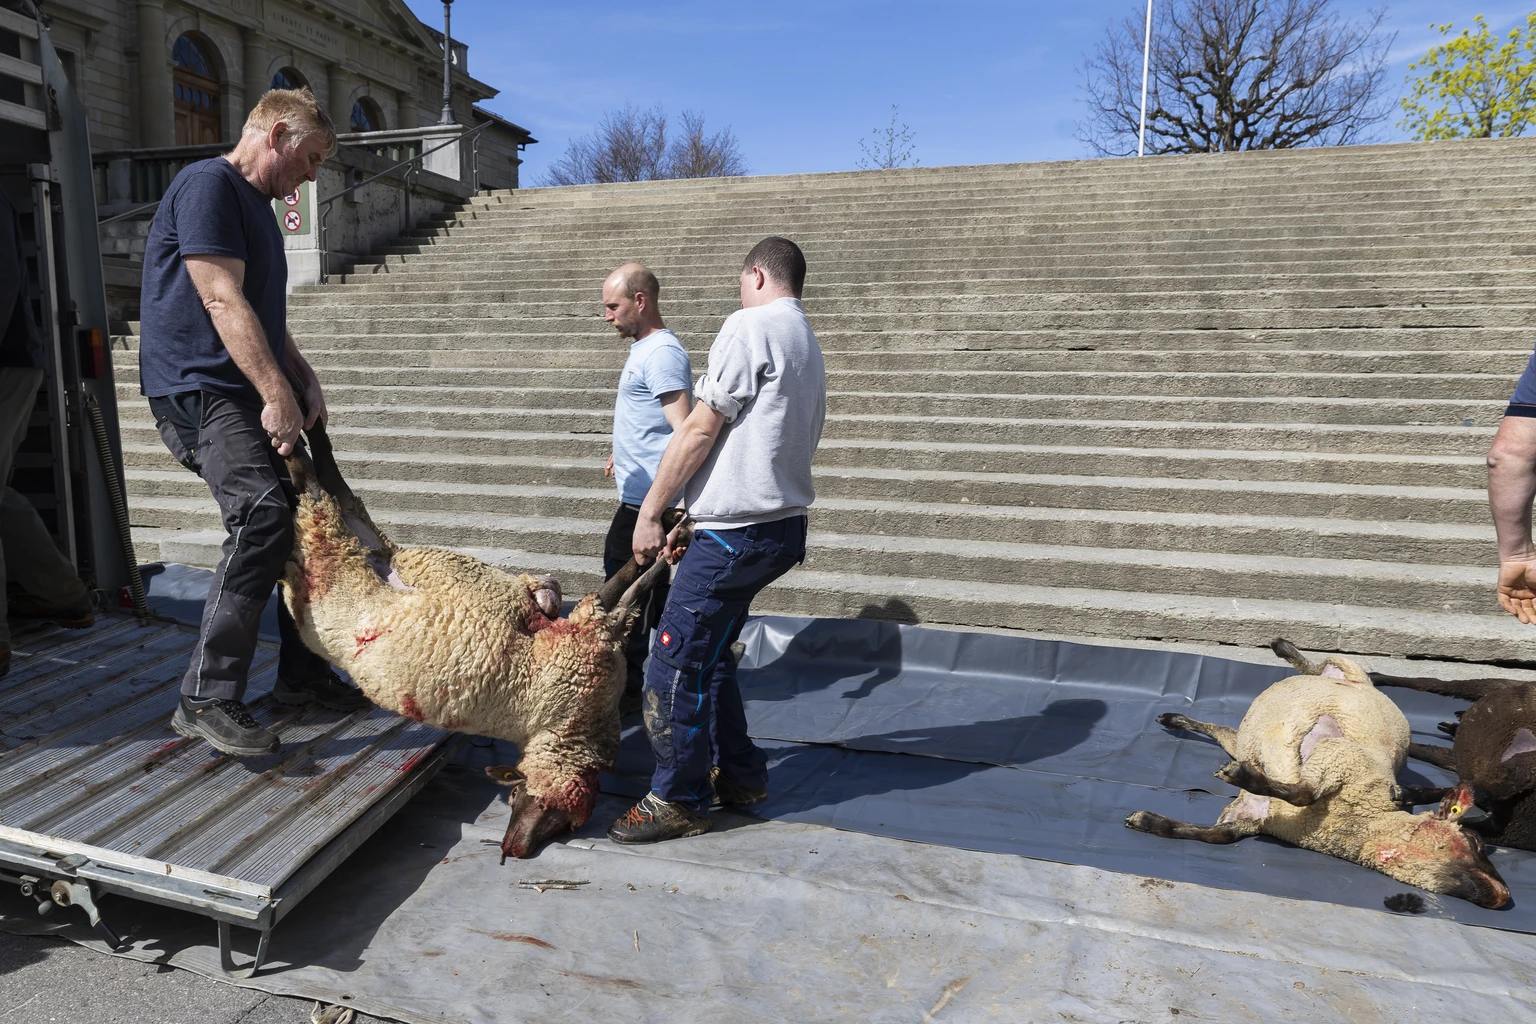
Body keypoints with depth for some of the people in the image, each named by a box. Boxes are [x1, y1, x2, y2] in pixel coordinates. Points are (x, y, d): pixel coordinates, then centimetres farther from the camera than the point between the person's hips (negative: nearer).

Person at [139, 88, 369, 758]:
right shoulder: (207, 184, -9)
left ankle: (301, 675, 18)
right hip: (195, 387, -10)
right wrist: (278, 395, -23)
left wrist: (303, 379, 9)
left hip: (246, 395, 10)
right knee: (263, 514, -25)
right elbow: (223, 302, -19)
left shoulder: (256, 206, 21)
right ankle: (206, 697, -18)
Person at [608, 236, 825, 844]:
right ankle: (740, 775, 29)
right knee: (708, 656, 20)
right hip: (782, 526, 10)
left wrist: (650, 512, -6)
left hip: (737, 531, -10)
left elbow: (700, 430, -13)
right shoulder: (808, 345, 20)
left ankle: (678, 800, 9)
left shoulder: (749, 326, -8)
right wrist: (697, 518, 20)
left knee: (674, 663, -2)